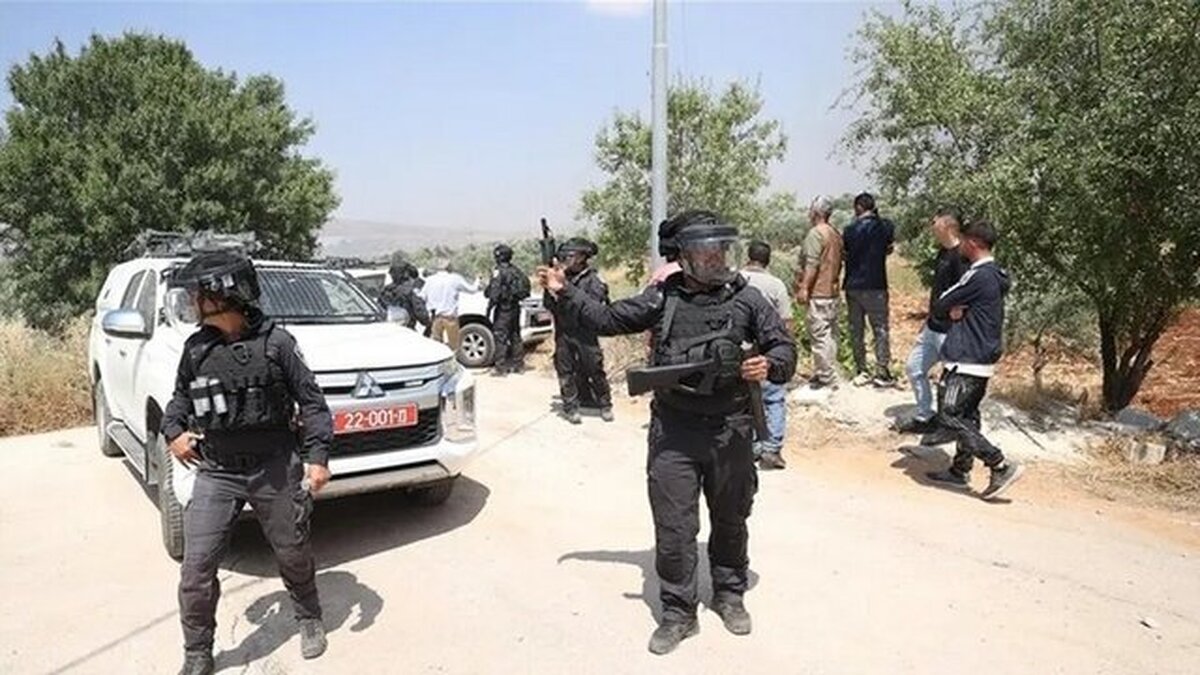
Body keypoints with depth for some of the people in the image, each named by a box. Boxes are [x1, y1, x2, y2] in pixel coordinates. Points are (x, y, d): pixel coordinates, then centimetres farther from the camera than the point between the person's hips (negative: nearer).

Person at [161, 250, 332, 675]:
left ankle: (310, 618, 40)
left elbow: (311, 400, -6)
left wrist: (317, 456, -11)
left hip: (276, 470, -2)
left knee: (293, 554, 14)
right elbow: (181, 396, 17)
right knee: (196, 568, -2)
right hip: (216, 474, 3)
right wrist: (173, 431, -3)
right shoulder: (196, 348, 0)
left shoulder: (275, 342, -10)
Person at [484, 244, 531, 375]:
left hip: (503, 309, -8)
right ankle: (518, 364, 20)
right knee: (515, 336, 14)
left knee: (500, 337, -3)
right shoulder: (516, 271, 11)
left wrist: (490, 306, -11)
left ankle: (501, 367, -2)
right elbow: (523, 288, 15)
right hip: (515, 307, 8)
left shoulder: (499, 272, -14)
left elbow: (495, 292, -19)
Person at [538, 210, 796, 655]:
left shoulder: (745, 297, -1)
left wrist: (769, 365, -20)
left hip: (730, 432, 1)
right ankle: (678, 613, 21)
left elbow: (785, 348, 2)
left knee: (730, 520, 17)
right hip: (673, 433, 0)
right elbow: (607, 319, 11)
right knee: (673, 527, 3)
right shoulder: (661, 298, 1)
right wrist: (565, 292, 6)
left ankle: (729, 594, 40)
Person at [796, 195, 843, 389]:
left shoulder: (815, 233, -13)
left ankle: (826, 379, -3)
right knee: (830, 334, 13)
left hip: (818, 293, -9)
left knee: (819, 335, -5)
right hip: (833, 291, 10)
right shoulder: (836, 234, 14)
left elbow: (812, 264, -19)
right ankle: (825, 373, 21)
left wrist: (804, 287, -17)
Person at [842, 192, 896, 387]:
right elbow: (889, 248, 10)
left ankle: (861, 372, 14)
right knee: (880, 329, 4)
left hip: (852, 286, 2)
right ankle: (882, 373, 1)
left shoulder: (849, 230, -1)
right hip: (875, 286, -2)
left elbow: (844, 252, 7)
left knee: (856, 330, 10)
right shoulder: (885, 227, -5)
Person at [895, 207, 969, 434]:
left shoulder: (961, 256, -20)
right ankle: (924, 417, 30)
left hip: (950, 331, -10)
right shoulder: (943, 252, 9)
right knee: (914, 368, 17)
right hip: (933, 327, 10)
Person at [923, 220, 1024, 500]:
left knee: (949, 416, -9)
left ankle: (1001, 465, -8)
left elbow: (939, 306, -13)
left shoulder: (978, 275, -18)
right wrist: (955, 309, -5)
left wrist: (950, 308, 6)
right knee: (967, 416, 14)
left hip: (967, 361, -10)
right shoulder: (994, 275, 14)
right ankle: (959, 471, 22)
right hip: (982, 359, 10)